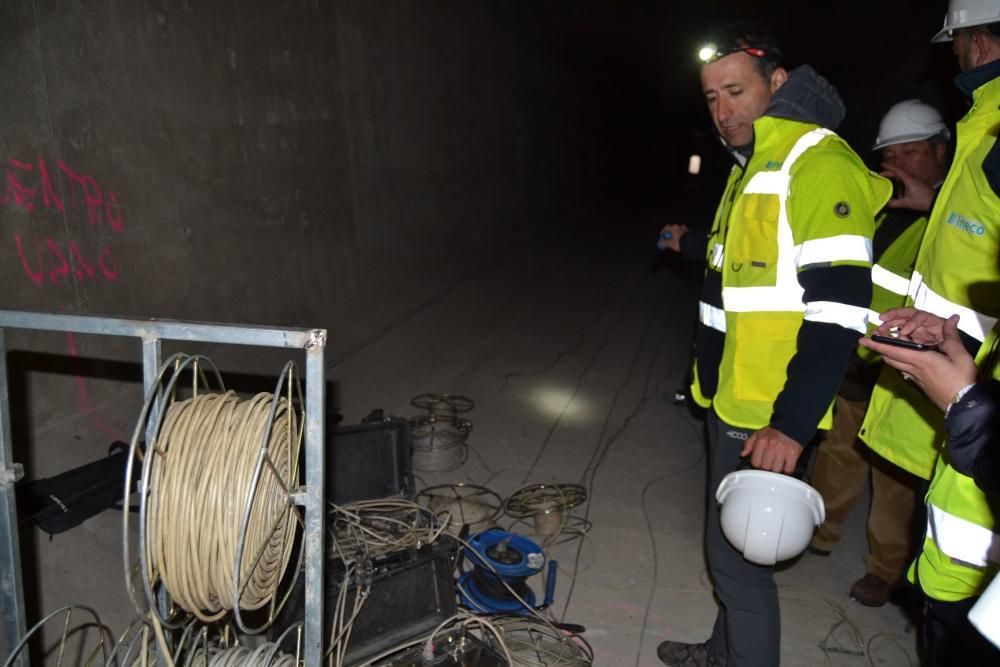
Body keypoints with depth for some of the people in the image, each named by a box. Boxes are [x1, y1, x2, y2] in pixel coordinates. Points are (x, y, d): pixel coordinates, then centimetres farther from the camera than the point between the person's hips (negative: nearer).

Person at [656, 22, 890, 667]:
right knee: (728, 540, 21)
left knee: (738, 552, 1)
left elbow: (839, 311, -23)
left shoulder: (821, 166, -17)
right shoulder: (751, 166, 14)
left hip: (769, 415, -9)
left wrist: (791, 424, -24)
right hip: (733, 399, 10)